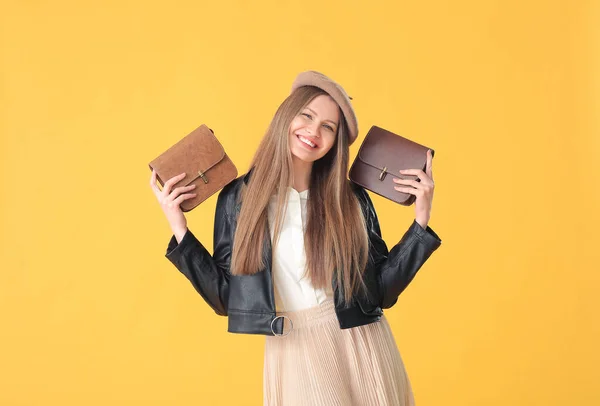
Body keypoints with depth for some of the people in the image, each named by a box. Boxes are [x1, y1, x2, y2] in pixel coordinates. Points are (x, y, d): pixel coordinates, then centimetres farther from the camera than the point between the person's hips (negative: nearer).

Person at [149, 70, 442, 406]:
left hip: (362, 351, 1)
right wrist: (180, 230, -8)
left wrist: (421, 221, -7)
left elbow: (383, 291, -2)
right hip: (293, 357, -1)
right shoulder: (238, 197, -3)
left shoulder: (351, 199, -3)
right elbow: (225, 299, -3)